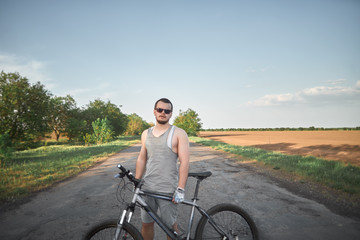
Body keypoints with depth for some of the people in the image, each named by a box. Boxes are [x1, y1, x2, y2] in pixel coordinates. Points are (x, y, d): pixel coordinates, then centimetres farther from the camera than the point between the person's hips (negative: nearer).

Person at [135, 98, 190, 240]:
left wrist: (180, 189, -17)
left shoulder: (179, 134, -6)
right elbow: (141, 159, 14)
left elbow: (184, 162, -11)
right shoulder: (146, 134, 9)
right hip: (147, 187, 4)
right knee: (146, 223, 14)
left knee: (170, 225, 8)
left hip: (168, 189, -4)